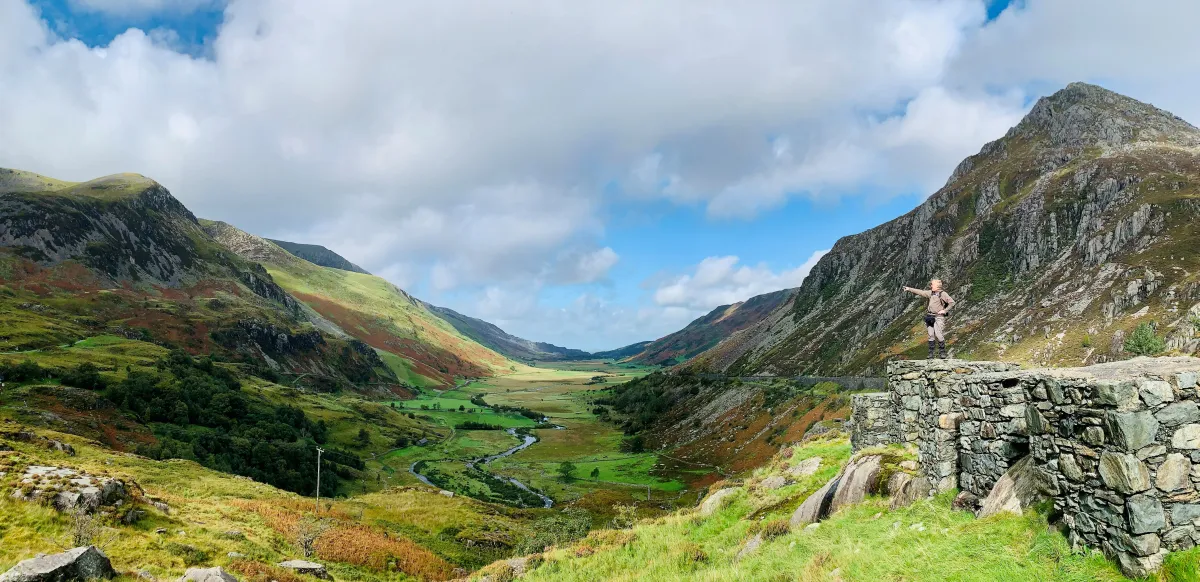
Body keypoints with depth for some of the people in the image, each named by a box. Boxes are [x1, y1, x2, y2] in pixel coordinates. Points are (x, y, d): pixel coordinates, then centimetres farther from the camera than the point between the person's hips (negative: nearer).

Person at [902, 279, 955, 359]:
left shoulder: (943, 294, -6)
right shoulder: (931, 293, 12)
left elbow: (952, 302, -9)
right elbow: (920, 292, 19)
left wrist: (945, 310, -10)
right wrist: (909, 289, 18)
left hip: (938, 317, -6)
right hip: (930, 317, 6)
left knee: (939, 335, -13)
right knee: (931, 335, 4)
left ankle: (942, 352, 1)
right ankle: (931, 354, 6)